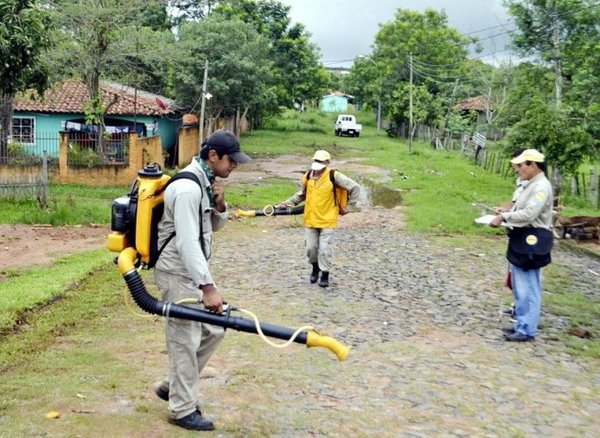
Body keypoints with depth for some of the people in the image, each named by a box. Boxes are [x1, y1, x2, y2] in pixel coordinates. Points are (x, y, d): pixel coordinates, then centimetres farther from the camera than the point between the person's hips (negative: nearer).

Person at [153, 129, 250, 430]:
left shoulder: (206, 181, 8)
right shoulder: (188, 188, -23)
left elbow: (215, 226, 17)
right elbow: (187, 243, -29)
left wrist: (218, 206, -5)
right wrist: (208, 288, -30)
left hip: (192, 269, 10)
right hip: (178, 273, -10)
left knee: (213, 330, 14)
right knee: (185, 341, -1)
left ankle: (171, 385, 27)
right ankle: (182, 410, 13)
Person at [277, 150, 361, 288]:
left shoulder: (334, 176, -13)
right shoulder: (307, 176, 1)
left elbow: (355, 188, -7)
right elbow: (301, 194, 18)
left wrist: (348, 206, -3)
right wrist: (287, 203, 9)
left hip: (327, 219, -4)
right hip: (310, 219, 4)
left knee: (324, 248, -5)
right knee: (311, 247, 9)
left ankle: (325, 275, 12)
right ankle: (315, 268, 36)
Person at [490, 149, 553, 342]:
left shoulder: (541, 187, -16)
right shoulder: (530, 185, 15)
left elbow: (528, 214, -24)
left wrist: (504, 217, -17)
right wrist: (505, 214, 5)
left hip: (531, 242, -10)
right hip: (522, 240, 10)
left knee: (528, 288, -5)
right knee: (519, 286, 17)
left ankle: (527, 330, 1)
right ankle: (521, 324, 26)